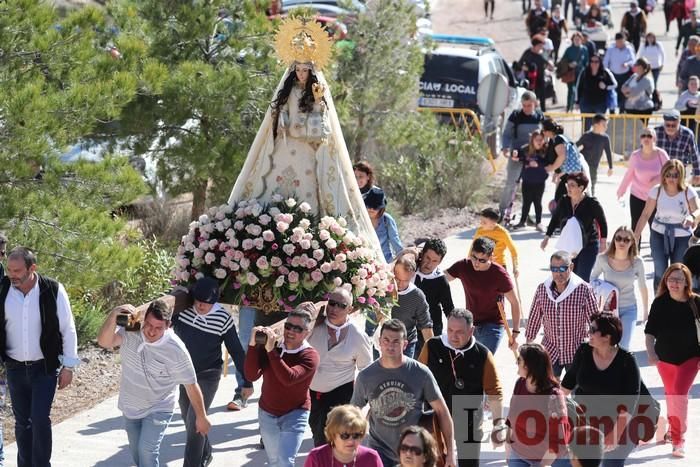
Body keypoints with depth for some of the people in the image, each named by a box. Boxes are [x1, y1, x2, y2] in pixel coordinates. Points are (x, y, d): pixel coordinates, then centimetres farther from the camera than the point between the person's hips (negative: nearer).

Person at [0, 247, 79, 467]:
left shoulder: (53, 290, -12)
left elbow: (68, 329, -5)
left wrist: (68, 366, -4)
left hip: (45, 367, -3)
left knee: (40, 419, -11)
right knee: (22, 422, 10)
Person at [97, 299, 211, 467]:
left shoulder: (176, 350, -24)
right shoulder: (130, 332, -19)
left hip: (158, 410, -4)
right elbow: (104, 342, -35)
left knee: (147, 452, -22)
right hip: (130, 407, 4)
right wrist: (113, 315, -51)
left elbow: (191, 385, -13)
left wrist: (201, 417, -4)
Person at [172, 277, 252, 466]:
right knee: (189, 420, 16)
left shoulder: (223, 319, -18)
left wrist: (247, 383, -3)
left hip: (207, 377, -4)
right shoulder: (182, 309, -13)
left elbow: (236, 351, -8)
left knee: (195, 422, -12)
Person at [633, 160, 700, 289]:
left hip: (682, 237, -1)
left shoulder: (688, 192, -11)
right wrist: (636, 236, -7)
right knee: (660, 273, -2)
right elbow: (645, 215, -4)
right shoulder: (657, 191, -7)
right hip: (659, 235, 1)